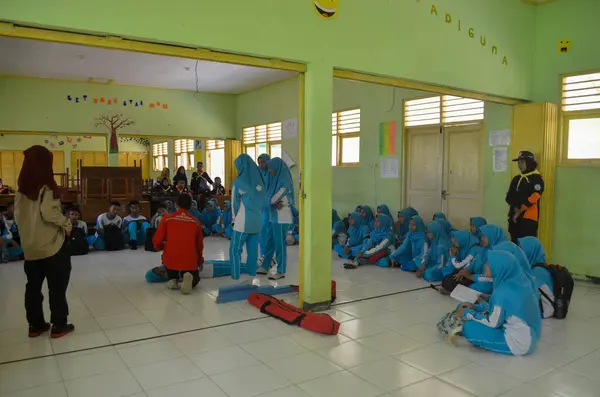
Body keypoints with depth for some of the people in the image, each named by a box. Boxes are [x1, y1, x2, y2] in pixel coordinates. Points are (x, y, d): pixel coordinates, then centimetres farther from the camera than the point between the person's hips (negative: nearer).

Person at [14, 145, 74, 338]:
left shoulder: (22, 189, 7)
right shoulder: (46, 186, -14)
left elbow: (17, 216, 11)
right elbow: (48, 212, -25)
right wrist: (67, 224, -11)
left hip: (30, 246, 7)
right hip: (52, 244, -7)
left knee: (33, 286, 14)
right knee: (57, 286, 5)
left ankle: (35, 324, 24)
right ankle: (59, 325, 11)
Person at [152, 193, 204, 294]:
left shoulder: (167, 218, 1)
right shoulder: (195, 222, 7)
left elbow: (156, 241, 1)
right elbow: (200, 245, 16)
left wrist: (160, 247, 26)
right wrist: (200, 261, 32)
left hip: (170, 259, 0)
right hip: (190, 261, 0)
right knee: (194, 280, 26)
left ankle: (172, 279, 14)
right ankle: (188, 278, -9)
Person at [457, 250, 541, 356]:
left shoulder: (503, 292, -27)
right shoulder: (517, 281, -3)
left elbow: (493, 322, -15)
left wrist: (467, 313, -3)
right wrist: (476, 307, 9)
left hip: (518, 343, -8)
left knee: (469, 328, -6)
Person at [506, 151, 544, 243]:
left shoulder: (537, 179, -5)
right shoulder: (516, 179, 16)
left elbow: (532, 198, -14)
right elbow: (509, 197, 12)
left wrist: (519, 212, -11)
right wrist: (514, 208, -6)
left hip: (528, 218, -7)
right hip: (514, 217, 7)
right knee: (515, 244, 10)